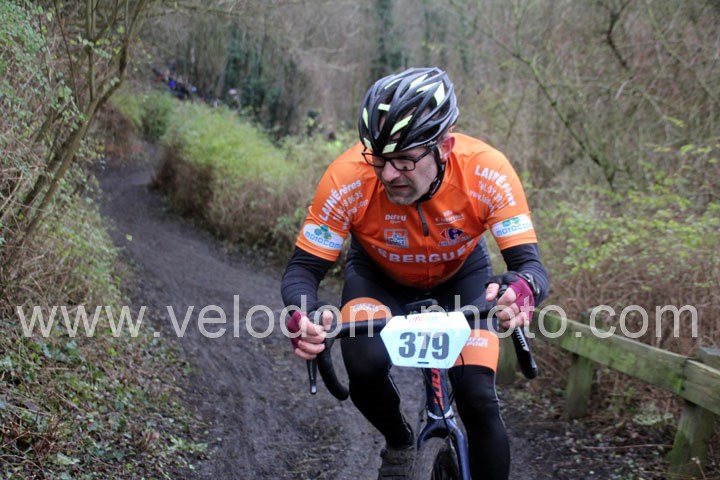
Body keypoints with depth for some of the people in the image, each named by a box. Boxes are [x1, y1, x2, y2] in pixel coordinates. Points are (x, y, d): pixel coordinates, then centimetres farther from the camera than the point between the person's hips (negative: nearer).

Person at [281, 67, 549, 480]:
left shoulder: (487, 172, -35)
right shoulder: (348, 179, -36)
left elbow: (530, 263, -34)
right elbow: (304, 267, -28)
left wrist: (523, 289, -59)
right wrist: (302, 317, -50)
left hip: (462, 272, 0)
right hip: (378, 274, 0)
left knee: (479, 399, -15)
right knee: (366, 367, -26)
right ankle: (399, 442, 8)